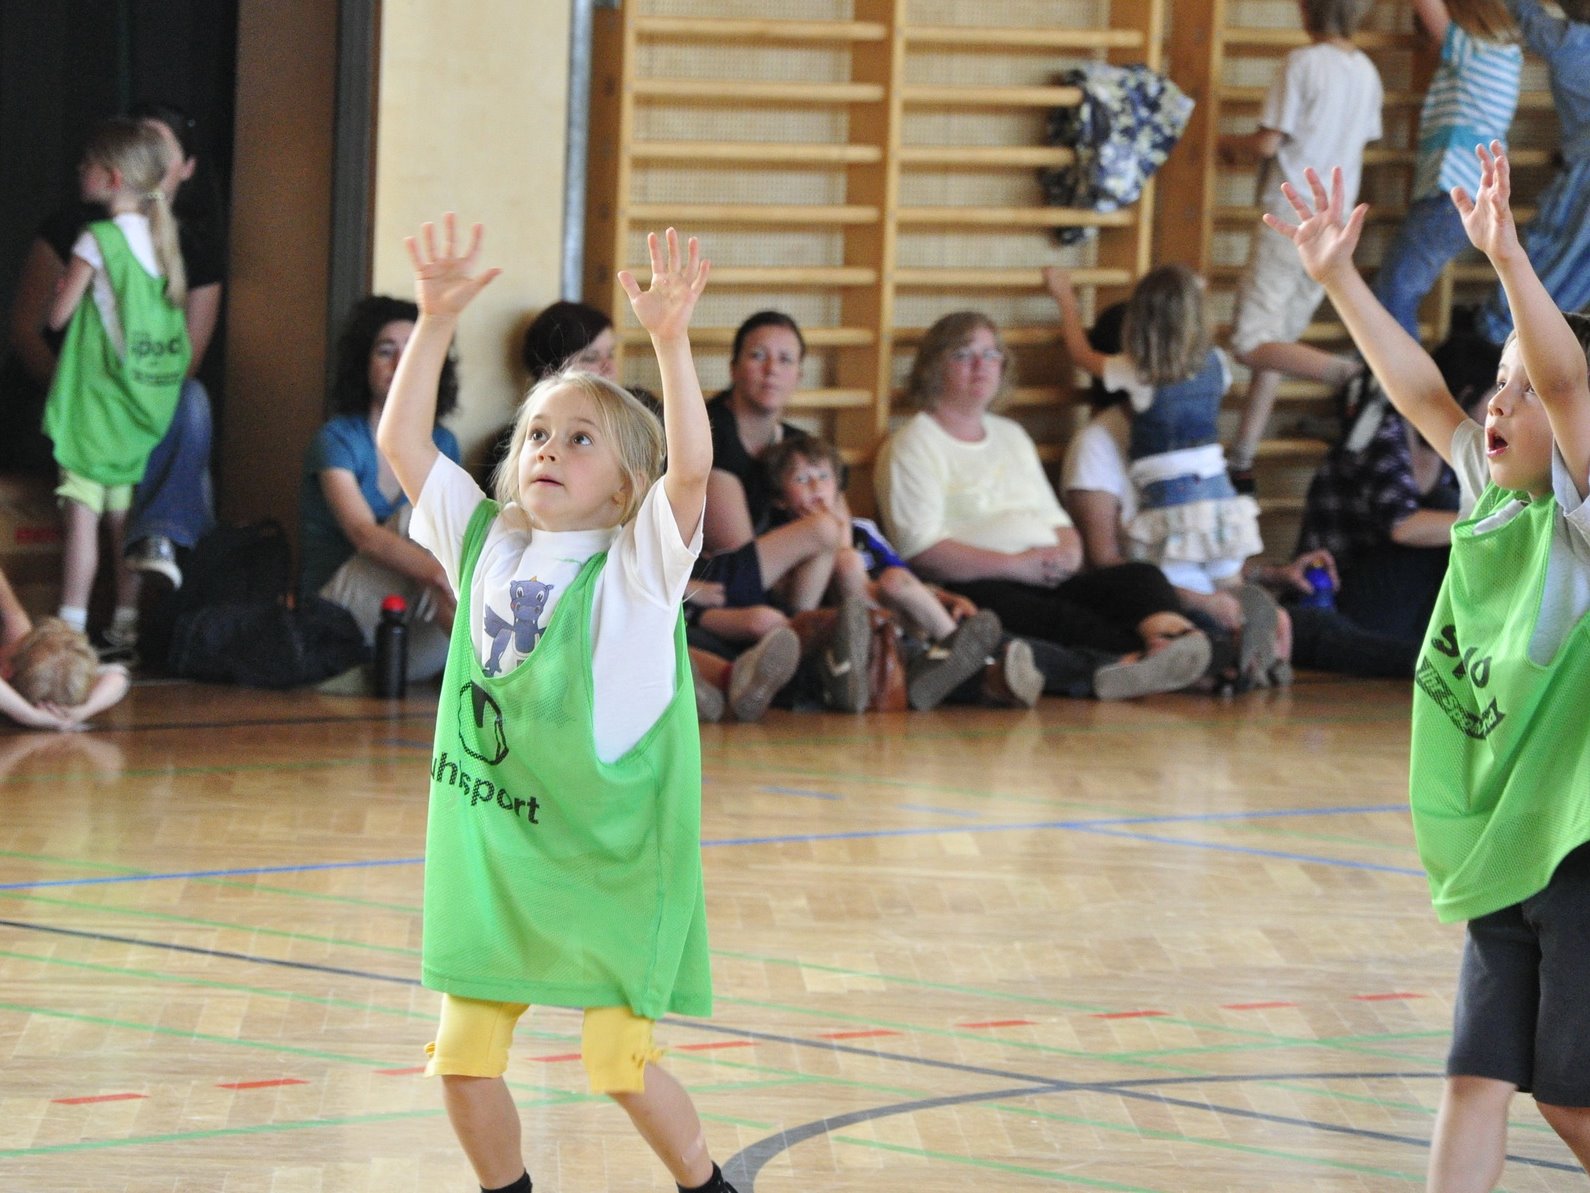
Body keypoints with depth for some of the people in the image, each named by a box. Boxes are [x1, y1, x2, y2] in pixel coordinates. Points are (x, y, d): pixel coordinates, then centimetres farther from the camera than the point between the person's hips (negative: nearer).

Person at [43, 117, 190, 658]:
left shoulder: (98, 240, -12)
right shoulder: (162, 238, 8)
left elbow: (58, 314, -8)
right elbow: (176, 306, 16)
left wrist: (64, 285, 11)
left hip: (94, 404, -6)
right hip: (145, 409, 6)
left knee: (82, 515, -5)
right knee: (125, 518, 12)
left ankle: (73, 626, -8)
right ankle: (126, 622, 13)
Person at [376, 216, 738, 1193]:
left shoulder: (635, 564, -9)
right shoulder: (487, 544, 6)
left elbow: (690, 466, -26)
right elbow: (402, 441, 5)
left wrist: (671, 338, -33)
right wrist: (436, 320, -2)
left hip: (606, 856, -5)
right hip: (489, 851, 5)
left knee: (622, 1061, -2)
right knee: (464, 1059, 5)